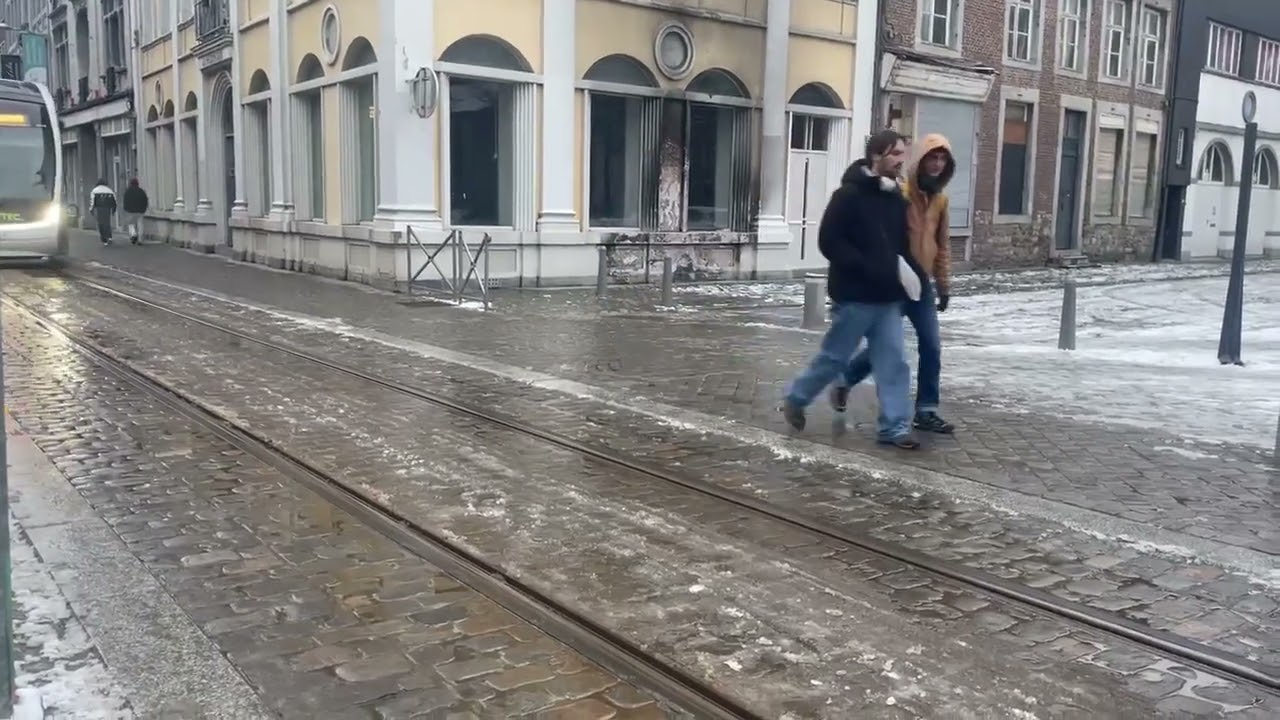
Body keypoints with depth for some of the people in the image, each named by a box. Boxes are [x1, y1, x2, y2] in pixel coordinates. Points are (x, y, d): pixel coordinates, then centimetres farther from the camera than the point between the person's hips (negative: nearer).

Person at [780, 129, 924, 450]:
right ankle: (795, 399, 27)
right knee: (835, 357, 5)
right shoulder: (849, 195, -11)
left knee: (893, 362, 2)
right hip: (854, 296, -6)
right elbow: (829, 242, -17)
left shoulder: (897, 199, 10)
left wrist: (910, 275, 1)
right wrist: (869, 269, -22)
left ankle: (895, 426, 8)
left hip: (887, 298, 6)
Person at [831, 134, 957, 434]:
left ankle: (926, 411, 10)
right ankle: (844, 381, 25)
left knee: (931, 347, 2)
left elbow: (942, 245, 15)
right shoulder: (899, 193, -13)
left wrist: (944, 284, 15)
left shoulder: (940, 199, 9)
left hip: (922, 284, 6)